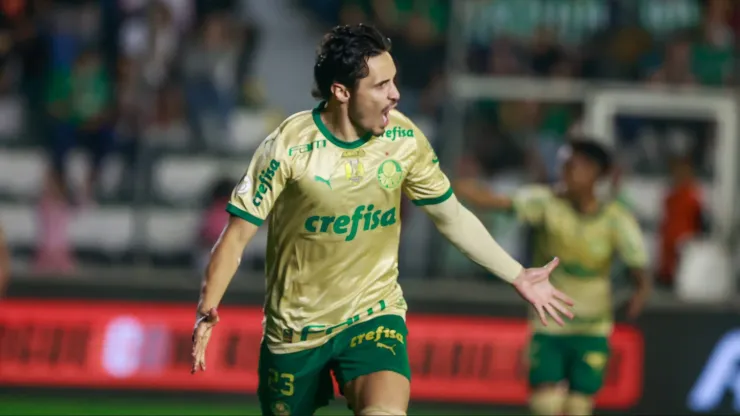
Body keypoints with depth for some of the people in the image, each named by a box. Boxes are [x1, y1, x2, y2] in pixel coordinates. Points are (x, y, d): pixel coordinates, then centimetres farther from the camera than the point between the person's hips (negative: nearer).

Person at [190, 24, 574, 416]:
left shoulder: (405, 140, -7)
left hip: (374, 314, 1)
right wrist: (206, 312, -25)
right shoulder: (289, 147, -18)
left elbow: (453, 218, 7)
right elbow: (238, 233, -14)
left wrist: (517, 276, 9)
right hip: (296, 325, -1)